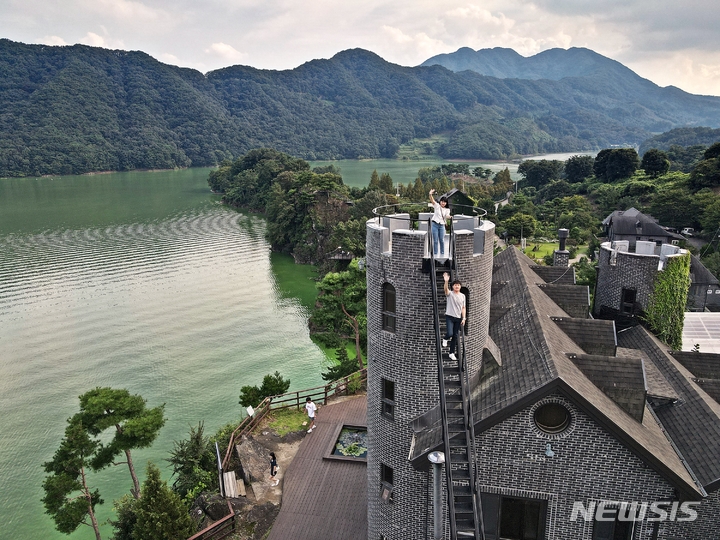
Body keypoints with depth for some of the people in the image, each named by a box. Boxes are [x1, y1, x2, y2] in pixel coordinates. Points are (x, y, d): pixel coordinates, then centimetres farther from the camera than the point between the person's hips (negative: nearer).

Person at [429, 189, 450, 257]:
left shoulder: (447, 209, 8)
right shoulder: (437, 206, 2)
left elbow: (447, 216, -9)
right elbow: (432, 200, -15)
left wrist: (449, 216, -34)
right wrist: (430, 194, -35)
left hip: (442, 225, 2)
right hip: (435, 224, -2)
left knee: (442, 240, 3)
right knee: (435, 241, 0)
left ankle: (442, 254, 16)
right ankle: (435, 254, 8)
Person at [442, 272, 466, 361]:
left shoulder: (462, 296, 9)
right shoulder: (449, 294, -5)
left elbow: (463, 308, 11)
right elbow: (446, 289, -28)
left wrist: (463, 318, 3)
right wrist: (446, 281, -48)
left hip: (458, 318, 4)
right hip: (449, 316, -4)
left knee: (455, 336, 8)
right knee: (450, 333, -19)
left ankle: (452, 353, 18)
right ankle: (445, 339, 19)